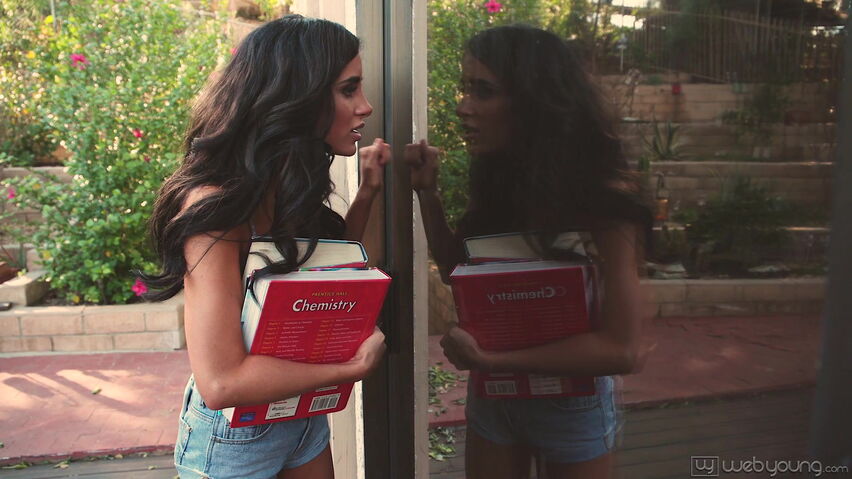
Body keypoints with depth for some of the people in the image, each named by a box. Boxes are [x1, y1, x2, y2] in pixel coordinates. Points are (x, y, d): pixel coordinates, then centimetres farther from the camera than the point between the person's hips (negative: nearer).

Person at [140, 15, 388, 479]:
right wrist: (354, 365, -22)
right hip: (235, 436, -7)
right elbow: (221, 381, -32)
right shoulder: (215, 204, -27)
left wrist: (366, 193, -2)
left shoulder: (288, 187, -2)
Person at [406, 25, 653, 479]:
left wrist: (488, 359, -28)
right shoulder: (496, 178, -7)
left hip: (571, 402, -4)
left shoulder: (604, 196, -23)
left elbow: (621, 348, -25)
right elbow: (457, 269, 4)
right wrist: (427, 191, -8)